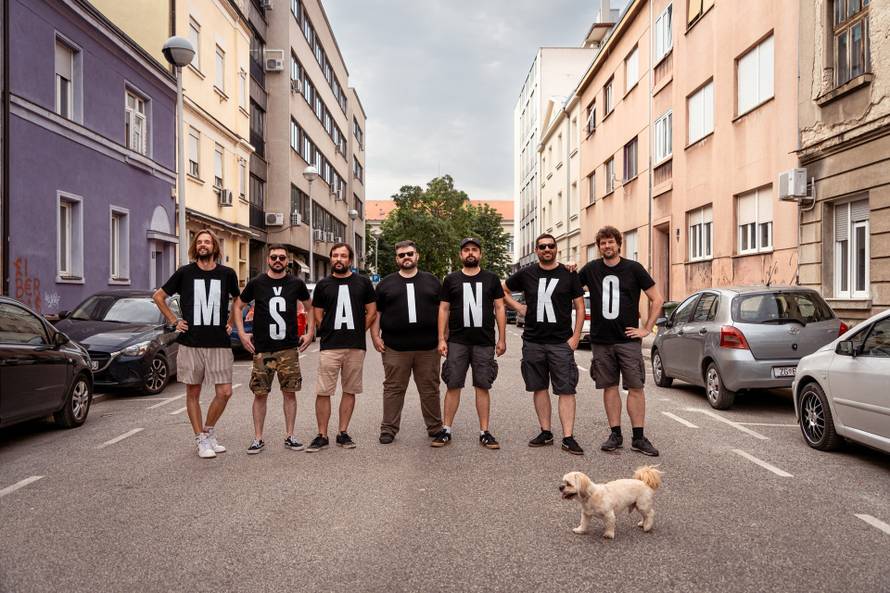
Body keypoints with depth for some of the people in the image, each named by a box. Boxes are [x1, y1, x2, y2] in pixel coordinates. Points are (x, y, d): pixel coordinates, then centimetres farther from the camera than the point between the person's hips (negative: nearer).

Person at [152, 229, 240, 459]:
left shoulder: (227, 274, 4)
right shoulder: (184, 273, 1)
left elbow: (238, 300, 22)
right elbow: (158, 296, 12)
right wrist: (174, 321, 5)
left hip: (219, 344, 1)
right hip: (190, 343, 0)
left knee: (224, 392, -3)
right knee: (193, 392, 5)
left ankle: (209, 430, 20)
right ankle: (201, 440, 17)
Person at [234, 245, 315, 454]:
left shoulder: (296, 284, 4)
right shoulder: (256, 283, 2)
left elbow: (309, 307, 17)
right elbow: (238, 306, 12)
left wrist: (310, 333, 7)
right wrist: (242, 333, 2)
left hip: (289, 349, 1)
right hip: (262, 350, -1)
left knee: (289, 392, 4)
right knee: (260, 394, 2)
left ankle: (290, 436, 15)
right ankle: (258, 439, 13)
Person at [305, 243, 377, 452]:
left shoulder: (363, 283, 7)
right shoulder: (323, 284, 8)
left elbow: (372, 312, 10)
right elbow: (317, 316, 11)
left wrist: (356, 332, 5)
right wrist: (331, 334, 5)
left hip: (356, 347, 1)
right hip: (329, 348, 0)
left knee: (349, 391, 7)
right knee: (323, 392, -3)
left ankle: (343, 433, 17)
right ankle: (322, 436, 7)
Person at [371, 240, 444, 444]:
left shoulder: (432, 281, 12)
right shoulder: (386, 283, 10)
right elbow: (376, 312, 10)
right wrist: (375, 337, 0)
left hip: (428, 347, 1)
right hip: (395, 348, 0)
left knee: (430, 389, 7)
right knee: (393, 389, 3)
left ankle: (435, 428, 18)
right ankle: (389, 429, 11)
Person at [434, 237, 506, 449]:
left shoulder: (491, 279, 8)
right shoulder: (451, 279, 8)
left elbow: (499, 308, 8)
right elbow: (443, 309, 8)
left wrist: (502, 339, 2)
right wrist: (441, 339, 0)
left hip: (485, 343, 0)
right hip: (457, 342, 0)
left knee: (483, 386, 4)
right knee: (453, 385, 1)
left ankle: (484, 432, 11)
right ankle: (446, 430, 10)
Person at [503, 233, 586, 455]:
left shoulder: (569, 275, 2)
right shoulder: (526, 274, 6)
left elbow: (579, 307, 3)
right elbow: (503, 290, 20)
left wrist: (575, 337, -5)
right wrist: (518, 307, 6)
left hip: (561, 343, -2)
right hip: (533, 342, 2)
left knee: (566, 389, -5)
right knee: (539, 388, 8)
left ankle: (568, 438, -2)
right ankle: (545, 433, 19)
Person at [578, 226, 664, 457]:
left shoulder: (633, 269, 0)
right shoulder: (591, 269, 6)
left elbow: (657, 299, 2)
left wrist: (647, 329, -2)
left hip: (628, 340, -2)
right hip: (600, 340, 2)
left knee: (635, 387, -2)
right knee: (610, 387, 7)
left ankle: (639, 438, 5)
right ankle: (615, 434, 16)